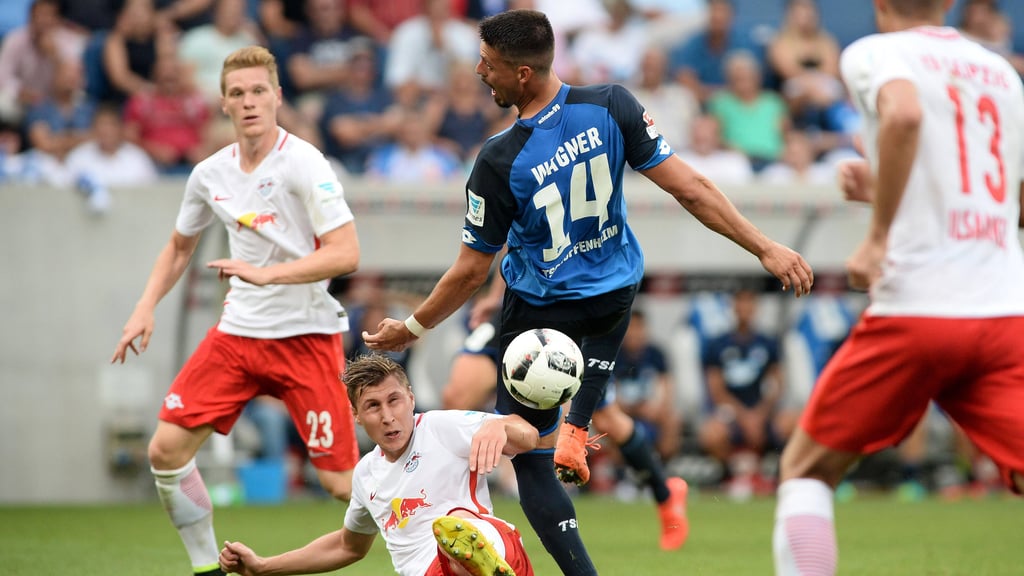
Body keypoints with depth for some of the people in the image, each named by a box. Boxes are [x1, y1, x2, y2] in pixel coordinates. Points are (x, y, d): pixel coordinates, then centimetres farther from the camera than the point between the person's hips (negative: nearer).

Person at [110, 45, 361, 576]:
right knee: (166, 449, -4)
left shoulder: (303, 164, -14)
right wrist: (146, 307, 11)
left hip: (307, 335, -6)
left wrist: (266, 273, -28)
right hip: (238, 330, 6)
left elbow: (345, 253, -21)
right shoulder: (211, 174, 5)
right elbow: (180, 245, 23)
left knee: (341, 483, -11)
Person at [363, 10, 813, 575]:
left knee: (527, 457, 7)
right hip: (617, 291, 4)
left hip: (540, 311, -4)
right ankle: (575, 432, 23)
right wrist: (765, 247, -9)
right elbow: (689, 188, -17)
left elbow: (471, 271, -16)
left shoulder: (499, 162, -26)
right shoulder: (611, 105, -19)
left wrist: (411, 328, 0)